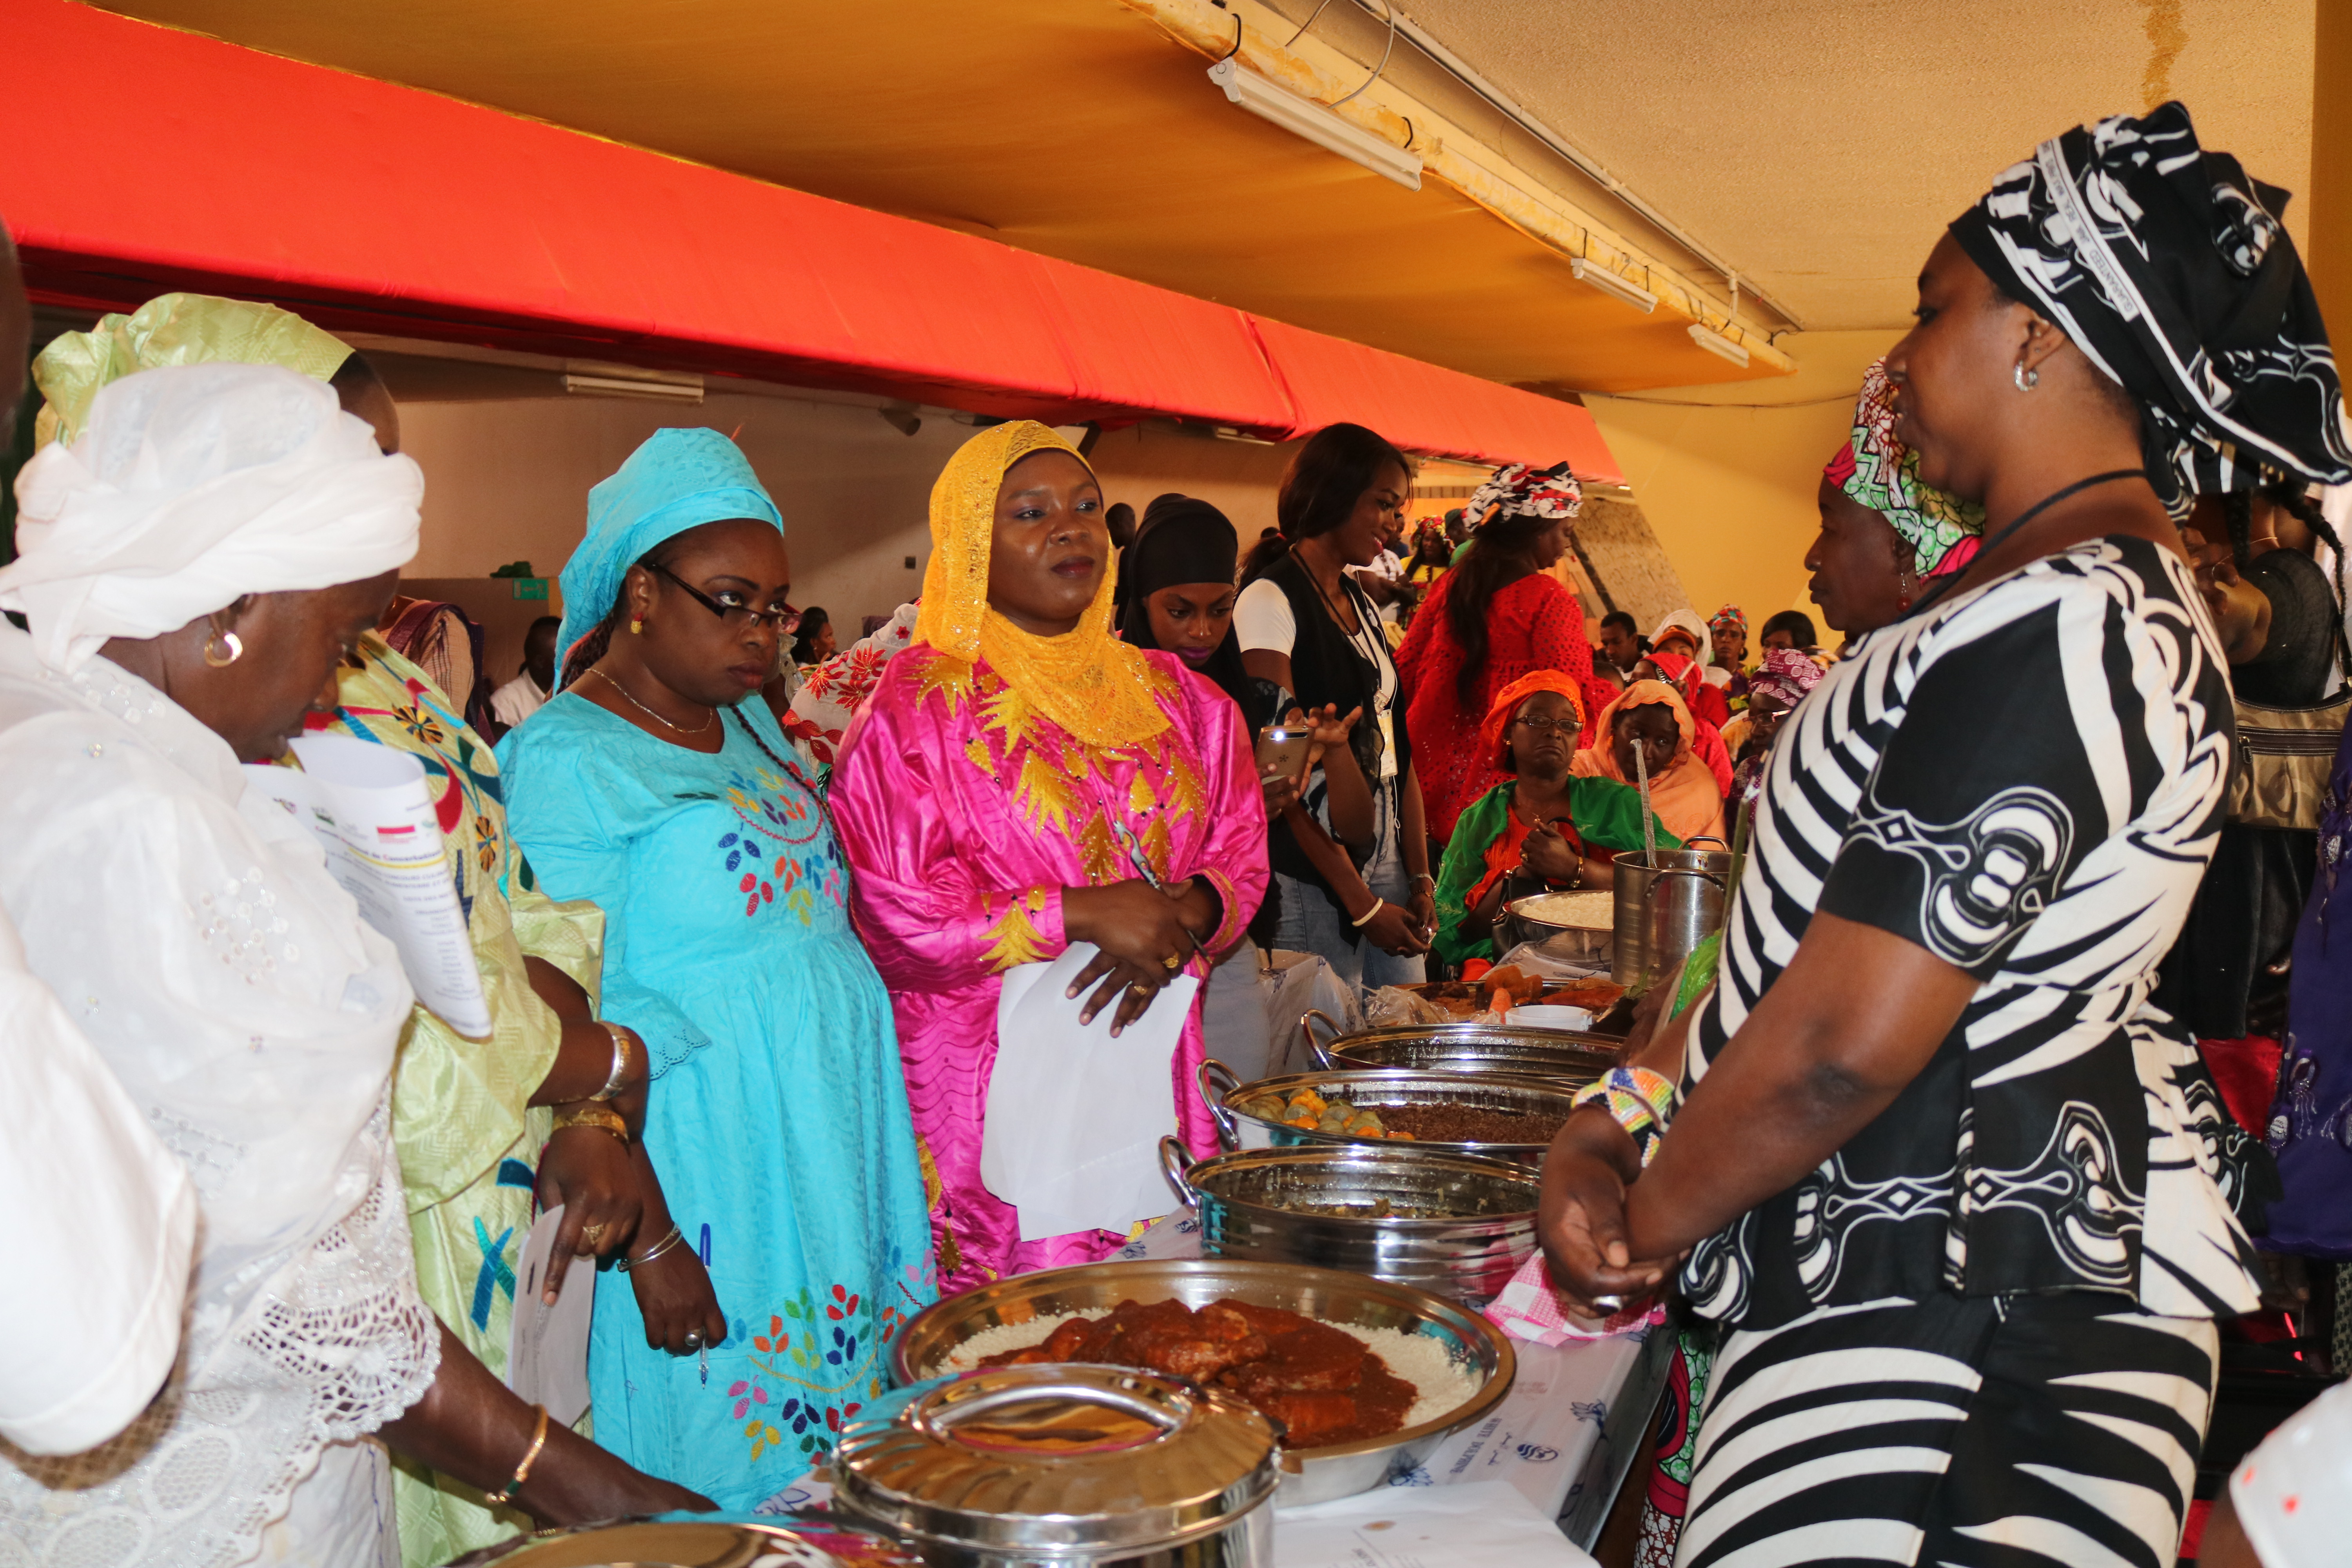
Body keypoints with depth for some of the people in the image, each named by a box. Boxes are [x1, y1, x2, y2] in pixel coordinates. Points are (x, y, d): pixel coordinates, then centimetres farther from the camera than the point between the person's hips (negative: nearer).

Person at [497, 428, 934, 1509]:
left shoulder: (751, 721, 12)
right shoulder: (564, 758, -12)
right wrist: (649, 1245, -19)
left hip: (835, 1153, 8)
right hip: (705, 1177, -7)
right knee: (734, 1475, 5)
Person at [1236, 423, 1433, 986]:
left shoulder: (1363, 604, 16)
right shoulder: (1269, 600, -9)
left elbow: (1397, 749, 14)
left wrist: (1420, 878, 5)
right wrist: (1361, 904, -16)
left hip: (1387, 861, 8)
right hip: (1315, 878, -8)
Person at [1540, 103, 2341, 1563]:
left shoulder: (2059, 625, -19)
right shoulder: (2128, 594, 15)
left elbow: (1842, 1043, -23)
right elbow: (1807, 925, 13)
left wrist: (1646, 1224, -7)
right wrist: (1611, 1121, 6)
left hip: (1967, 1300, -10)